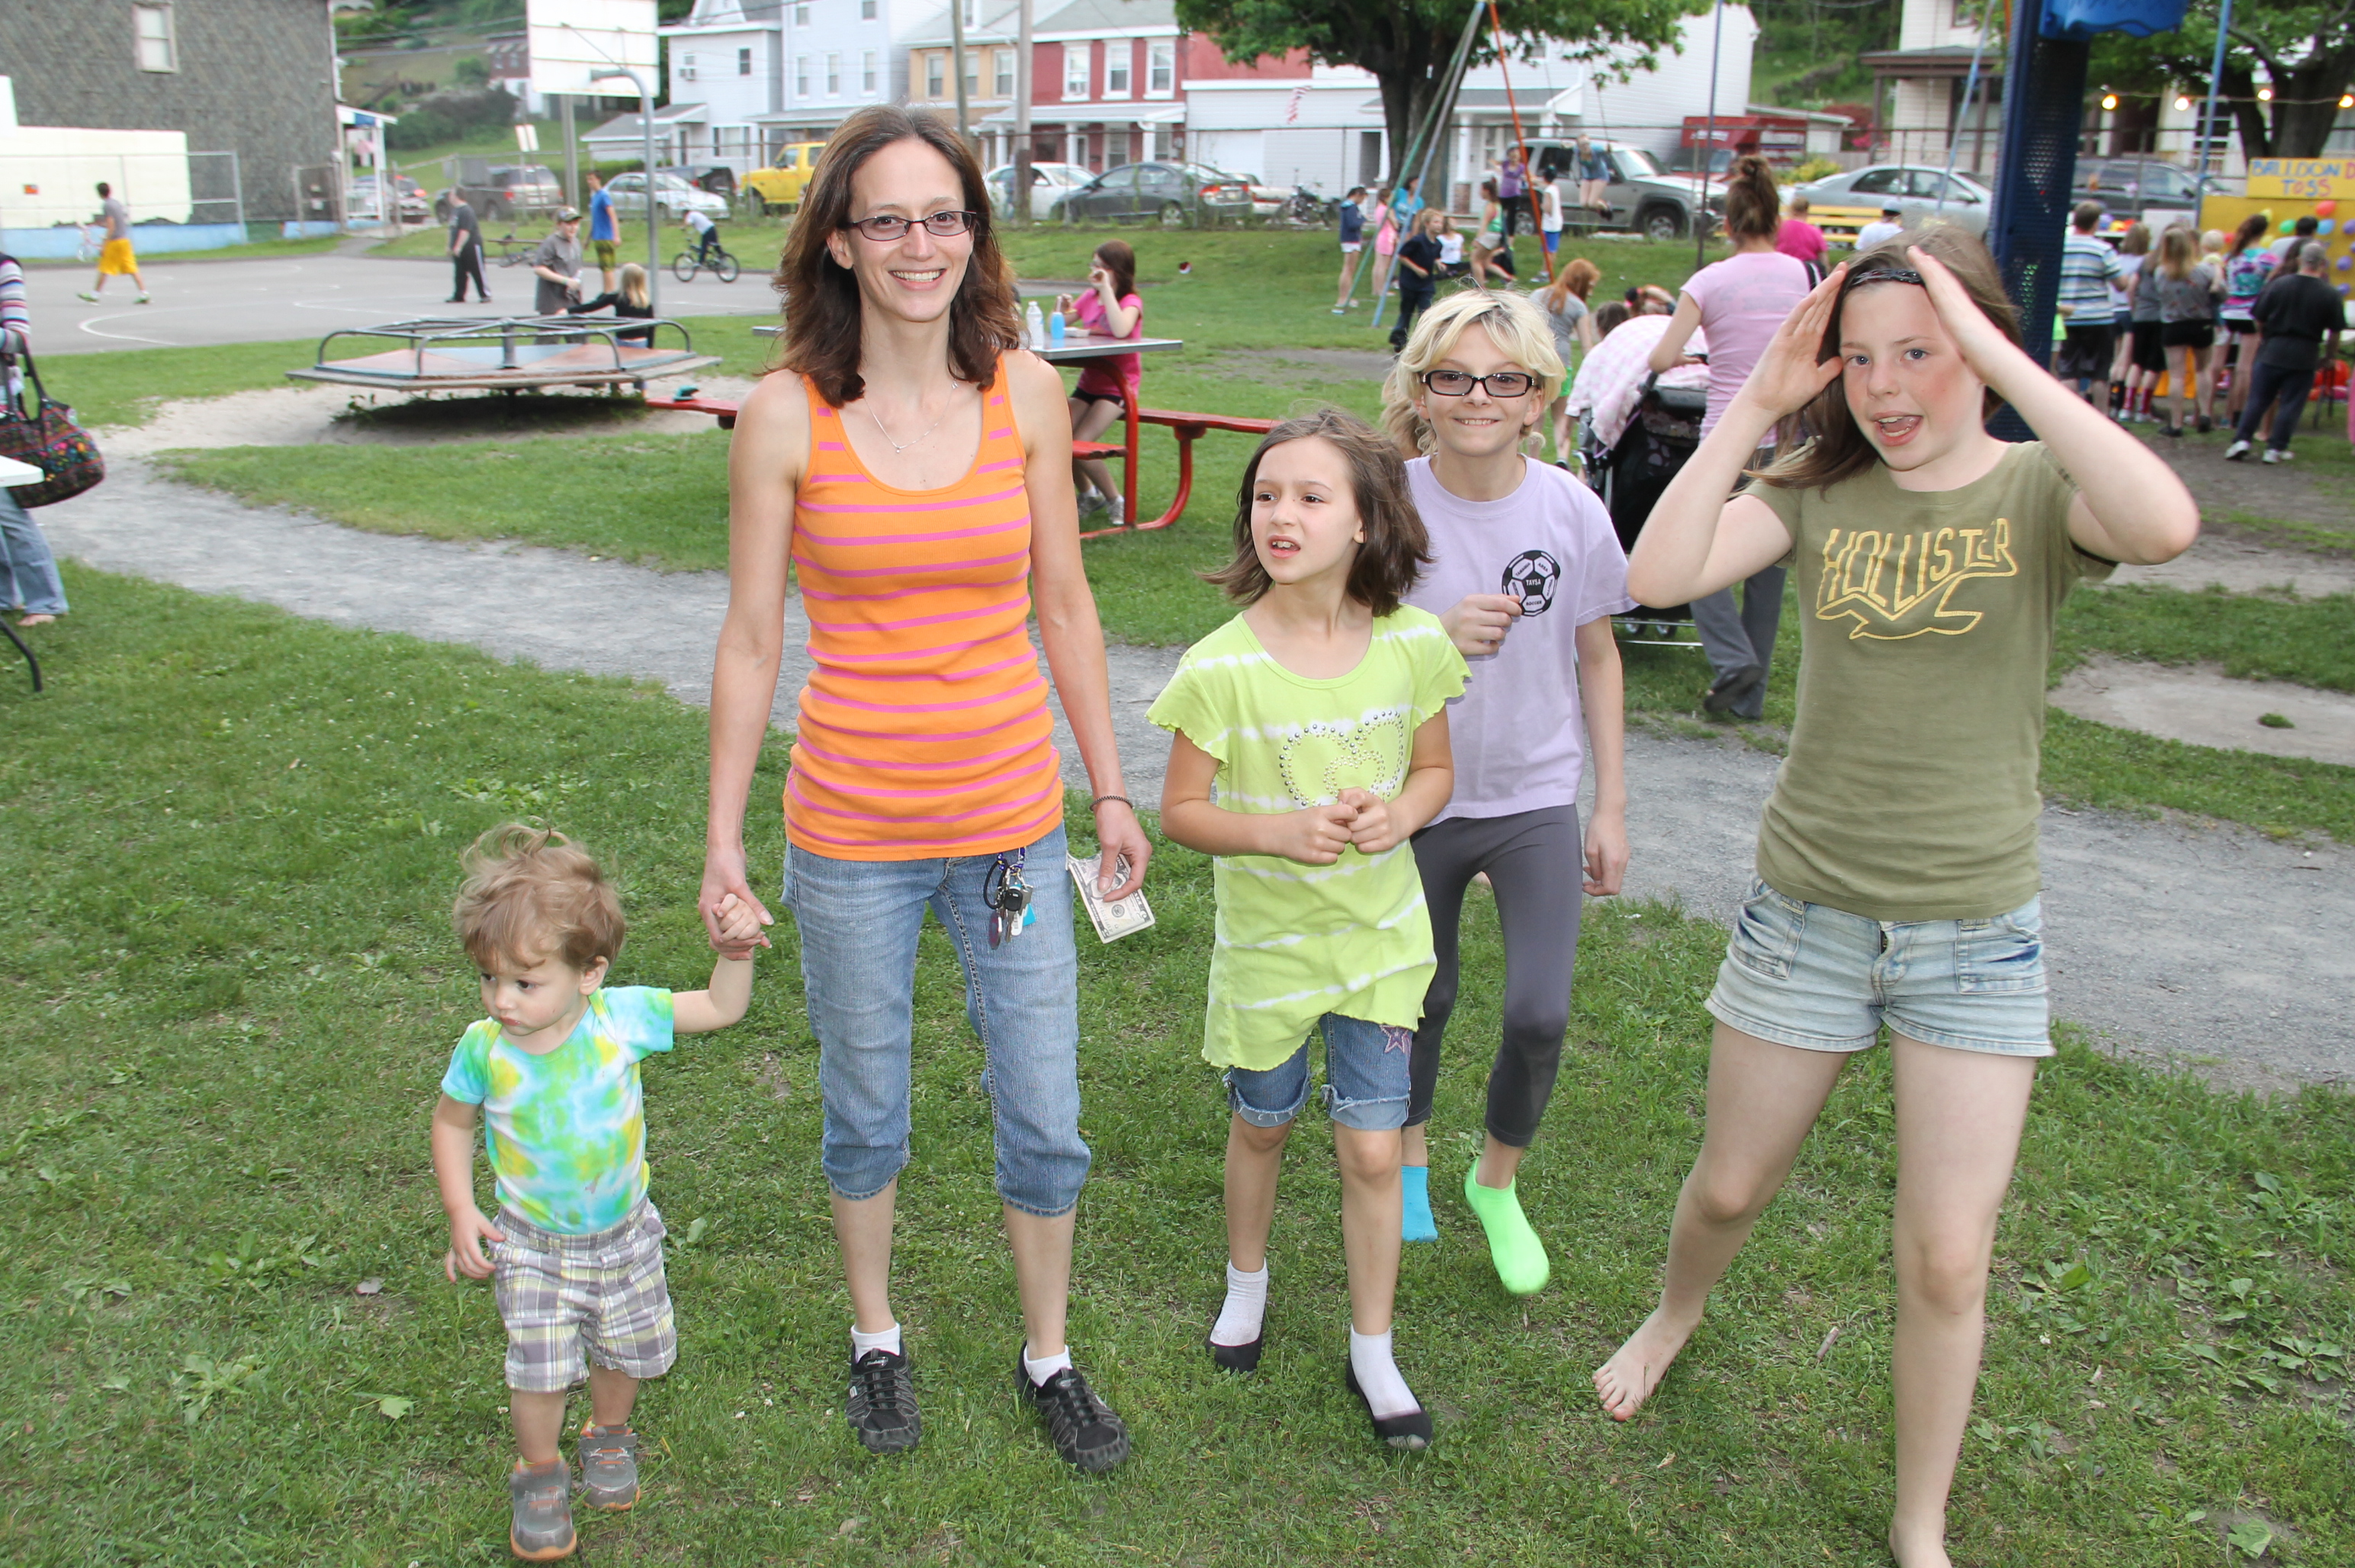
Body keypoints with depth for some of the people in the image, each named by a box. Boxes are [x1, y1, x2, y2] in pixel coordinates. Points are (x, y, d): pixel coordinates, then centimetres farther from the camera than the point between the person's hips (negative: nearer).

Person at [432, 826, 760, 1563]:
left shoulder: (624, 1017, -21)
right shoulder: (483, 1048, -19)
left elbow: (720, 1008, -9)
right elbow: (452, 1121, 0)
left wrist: (737, 950, -26)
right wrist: (461, 1211, -6)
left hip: (624, 1234, 1)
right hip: (533, 1245, -1)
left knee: (628, 1350, 18)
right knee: (539, 1370, -3)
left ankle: (608, 1434, 49)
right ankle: (539, 1473, 27)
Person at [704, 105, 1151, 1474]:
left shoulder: (1028, 392, -3)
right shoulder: (787, 414, -8)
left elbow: (1065, 607, 5)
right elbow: (752, 641, -3)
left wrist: (1113, 791, 7)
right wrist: (724, 836, -1)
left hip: (1012, 819, 2)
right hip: (853, 832, -1)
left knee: (1047, 1124, 11)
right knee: (867, 1117, 18)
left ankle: (1049, 1357, 37)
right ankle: (877, 1336, 44)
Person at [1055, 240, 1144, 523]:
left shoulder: (1131, 301, -9)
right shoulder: (1090, 297, 10)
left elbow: (1121, 330, -32)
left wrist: (1106, 288, -28)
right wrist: (1063, 310, -14)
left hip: (1118, 386, -6)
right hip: (1089, 382, 6)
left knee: (1079, 444, -22)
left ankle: (1115, 500, -3)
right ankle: (1088, 493, 14)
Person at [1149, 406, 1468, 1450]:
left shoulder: (1412, 645, -11)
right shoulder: (1221, 667, -19)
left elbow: (1434, 769, 3)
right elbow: (1179, 812, -10)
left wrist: (1399, 814, -19)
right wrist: (1276, 831, -27)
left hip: (1380, 940, 1)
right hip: (1266, 944, -1)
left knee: (1372, 1151, 6)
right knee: (1261, 1126, 20)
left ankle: (1373, 1351, 28)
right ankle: (1246, 1278, 50)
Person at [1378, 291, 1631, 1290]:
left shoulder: (1572, 510, -8)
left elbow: (1597, 659, 3)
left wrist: (1611, 807, 4)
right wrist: (1433, 634, -25)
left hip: (1537, 798, 0)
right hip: (1420, 798, 0)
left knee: (1539, 1016, -8)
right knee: (1422, 1000, 15)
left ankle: (1498, 1181, 22)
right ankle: (1409, 1154, 44)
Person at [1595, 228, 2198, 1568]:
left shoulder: (2037, 489, -8)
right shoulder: (1821, 491, -3)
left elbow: (2166, 524, -33)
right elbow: (1661, 574, -20)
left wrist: (1999, 358, -29)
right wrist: (1755, 403, -19)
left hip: (1975, 933, -1)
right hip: (1806, 912, 2)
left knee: (1946, 1263, 3)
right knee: (1729, 1190, 18)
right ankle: (1676, 1316, 52)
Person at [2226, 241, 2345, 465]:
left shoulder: (2277, 285, -4)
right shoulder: (2330, 295, -6)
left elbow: (2259, 321, 1)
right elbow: (2335, 332, -2)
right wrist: (2330, 355, 15)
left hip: (2273, 351, 1)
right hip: (2305, 356, -1)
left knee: (2257, 399, 8)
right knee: (2291, 404, 6)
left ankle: (2242, 440, 0)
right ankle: (2276, 448, 7)